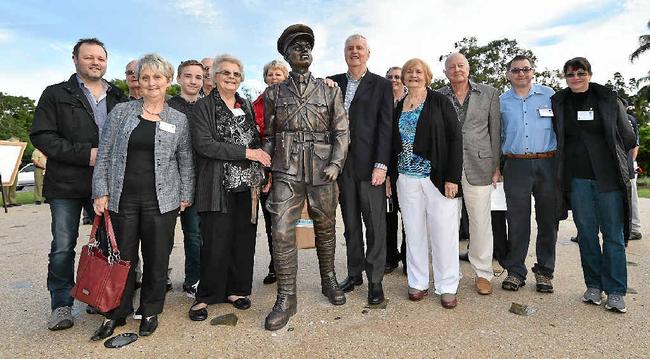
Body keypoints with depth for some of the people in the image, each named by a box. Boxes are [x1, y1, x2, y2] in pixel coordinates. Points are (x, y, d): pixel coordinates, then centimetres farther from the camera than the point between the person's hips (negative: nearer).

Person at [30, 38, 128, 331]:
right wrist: (85, 154, -16)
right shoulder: (56, 95, 3)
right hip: (66, 185, -2)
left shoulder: (119, 99, 11)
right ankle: (61, 305, 20)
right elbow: (42, 136, -6)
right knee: (63, 247, 5)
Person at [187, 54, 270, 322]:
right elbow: (204, 144, -14)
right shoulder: (203, 107, -1)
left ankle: (236, 289, 24)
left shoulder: (246, 106, 15)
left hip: (247, 184, 5)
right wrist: (246, 152, -16)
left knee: (244, 240, 7)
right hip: (218, 186, -4)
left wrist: (261, 163, 4)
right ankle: (206, 296, 17)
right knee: (216, 243, -2)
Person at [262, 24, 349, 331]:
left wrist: (335, 164, -9)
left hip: (322, 171, 1)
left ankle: (328, 281, 35)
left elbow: (341, 132, 4)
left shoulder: (330, 90, 7)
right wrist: (266, 170, 6)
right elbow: (268, 136, 13)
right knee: (282, 232, -8)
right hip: (286, 171, 0)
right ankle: (286, 298, 6)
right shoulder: (274, 94, 9)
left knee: (325, 228, 13)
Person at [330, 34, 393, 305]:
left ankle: (375, 279, 14)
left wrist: (381, 164, -12)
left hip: (369, 164, -3)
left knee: (375, 224, 2)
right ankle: (354, 273, 25)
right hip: (343, 163, 3)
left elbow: (385, 127, -4)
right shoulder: (333, 83, 12)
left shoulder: (381, 85, 3)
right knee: (350, 223, 12)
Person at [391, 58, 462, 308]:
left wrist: (453, 177, -12)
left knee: (444, 233, 2)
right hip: (407, 179, 3)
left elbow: (455, 138, -5)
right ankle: (418, 283, 23)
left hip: (439, 178, -3)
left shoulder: (440, 102, 0)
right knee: (414, 232, 9)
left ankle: (447, 287, 16)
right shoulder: (397, 107, 11)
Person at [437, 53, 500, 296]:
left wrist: (496, 165, 4)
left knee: (481, 221, 4)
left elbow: (495, 131, 8)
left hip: (478, 165, 0)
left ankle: (483, 273, 19)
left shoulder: (489, 94, 8)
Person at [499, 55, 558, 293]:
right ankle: (515, 271, 13)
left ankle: (544, 271, 20)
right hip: (516, 166, 0)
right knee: (517, 222, 2)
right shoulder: (501, 102, 10)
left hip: (548, 164, 0)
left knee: (548, 220, 7)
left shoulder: (549, 95, 8)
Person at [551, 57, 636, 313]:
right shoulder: (557, 103, 6)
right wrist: (572, 160, 5)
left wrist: (613, 162, 9)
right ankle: (594, 285, 19)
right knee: (586, 233, 7)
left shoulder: (609, 100, 4)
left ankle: (615, 292, 10)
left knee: (613, 234, 1)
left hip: (608, 177, -1)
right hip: (577, 179, 1)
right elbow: (555, 139, 12)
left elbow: (627, 136, 9)